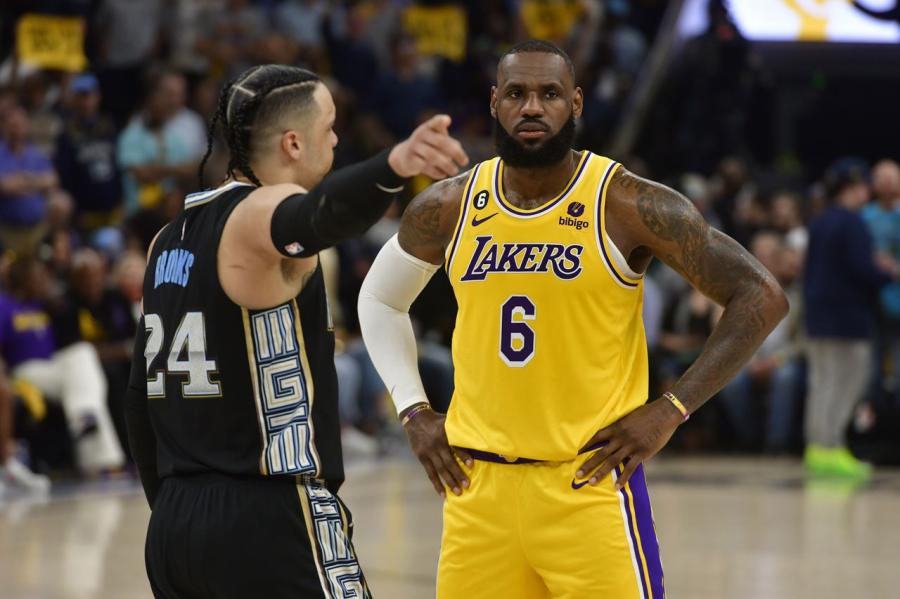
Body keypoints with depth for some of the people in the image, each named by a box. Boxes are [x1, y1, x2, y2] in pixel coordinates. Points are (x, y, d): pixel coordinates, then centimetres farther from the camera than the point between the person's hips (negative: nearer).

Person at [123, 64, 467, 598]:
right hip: (273, 524, -9)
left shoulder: (172, 238, 14)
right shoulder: (256, 216, -10)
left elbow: (142, 396, 19)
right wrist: (394, 167, -55)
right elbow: (317, 217, -36)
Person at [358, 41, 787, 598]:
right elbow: (380, 300, 22)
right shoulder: (448, 208, 3)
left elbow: (762, 296, -8)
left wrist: (671, 410, -12)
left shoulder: (628, 206, -9)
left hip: (592, 483, -4)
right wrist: (413, 411, 10)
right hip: (478, 487, 4)